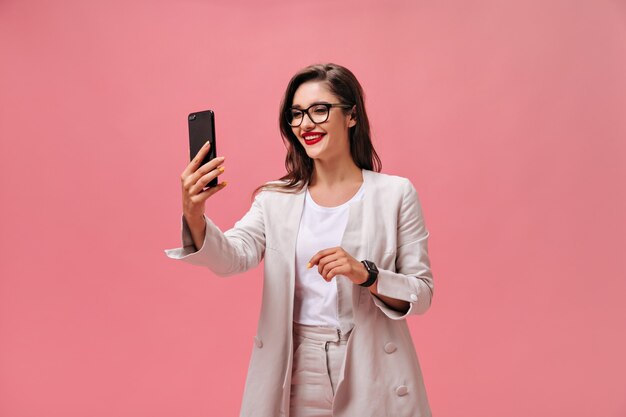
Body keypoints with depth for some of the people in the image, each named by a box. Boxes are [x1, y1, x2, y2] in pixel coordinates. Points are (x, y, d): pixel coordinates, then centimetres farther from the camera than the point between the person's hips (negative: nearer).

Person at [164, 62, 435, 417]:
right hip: (294, 377, 2)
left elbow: (422, 294, -5)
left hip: (371, 376, -2)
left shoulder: (396, 193, -5)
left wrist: (367, 275, -22)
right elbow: (233, 257, -14)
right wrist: (194, 215, -32)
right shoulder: (276, 199, 2)